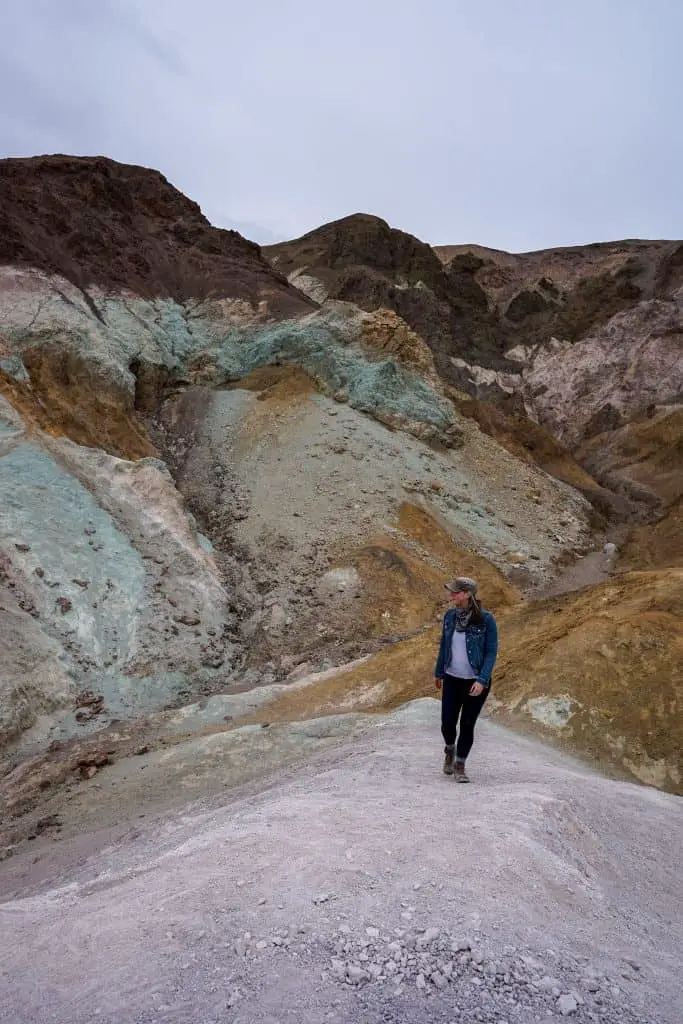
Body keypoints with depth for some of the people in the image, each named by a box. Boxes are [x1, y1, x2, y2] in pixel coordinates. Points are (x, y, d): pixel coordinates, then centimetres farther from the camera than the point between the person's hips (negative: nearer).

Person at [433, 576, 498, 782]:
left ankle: (459, 766, 25)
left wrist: (482, 680, -20)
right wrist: (438, 673, 17)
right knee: (447, 724, 1)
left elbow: (491, 652, -12)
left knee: (467, 725, 5)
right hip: (452, 680, 3)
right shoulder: (450, 616, -2)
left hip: (476, 682, -3)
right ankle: (450, 749, 35)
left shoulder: (486, 619, -15)